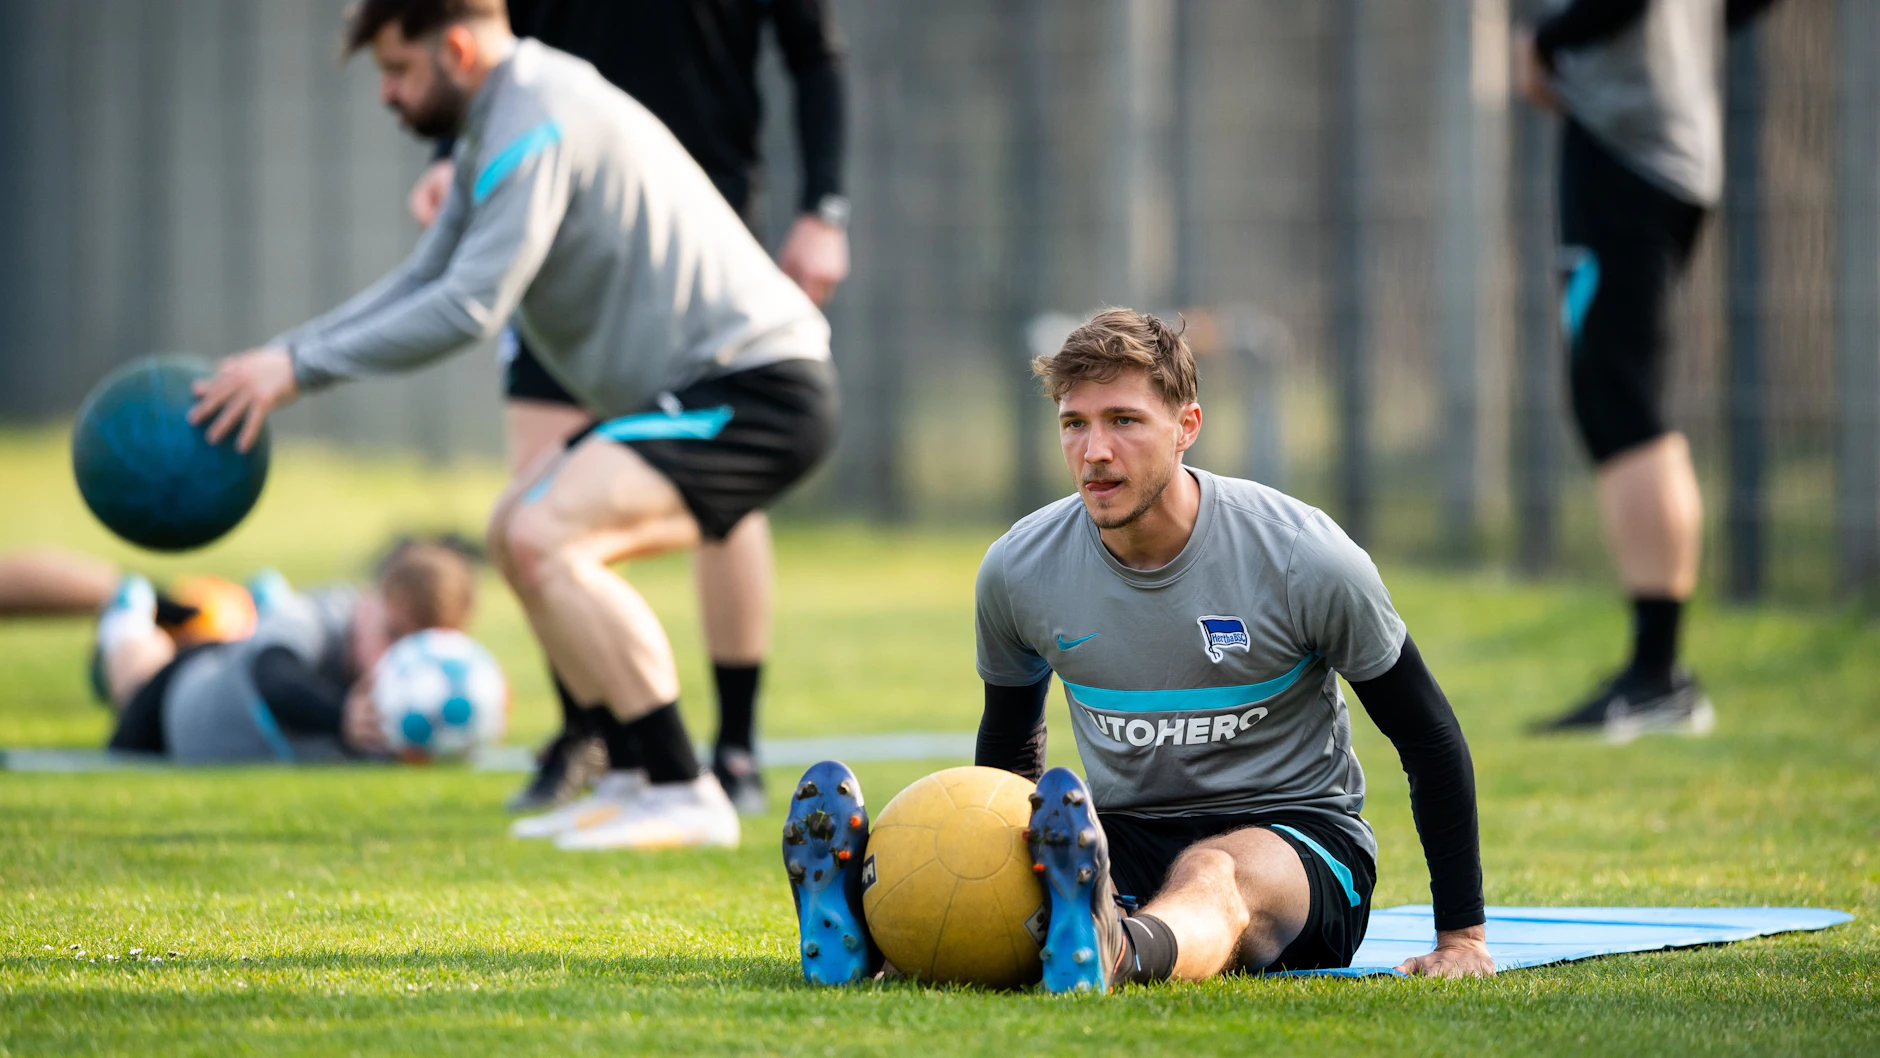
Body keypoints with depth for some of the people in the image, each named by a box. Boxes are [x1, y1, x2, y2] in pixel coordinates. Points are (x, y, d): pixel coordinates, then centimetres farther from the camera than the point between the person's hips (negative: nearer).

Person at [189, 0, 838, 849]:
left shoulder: (537, 126, -17)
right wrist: (275, 359, 9)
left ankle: (682, 798, -20)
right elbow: (418, 287, 19)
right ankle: (636, 780, 12)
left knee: (543, 540, -22)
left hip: (756, 389, -11)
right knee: (522, 533, 15)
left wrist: (301, 365, -20)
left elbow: (467, 309, -25)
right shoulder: (503, 122, 16)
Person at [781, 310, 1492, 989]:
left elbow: (1430, 736, -2)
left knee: (1210, 875, -40)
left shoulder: (1301, 558, -11)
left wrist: (1462, 936, -4)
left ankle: (1111, 954, -75)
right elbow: (1008, 751, 17)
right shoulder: (1017, 571, -2)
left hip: (1303, 843, -3)